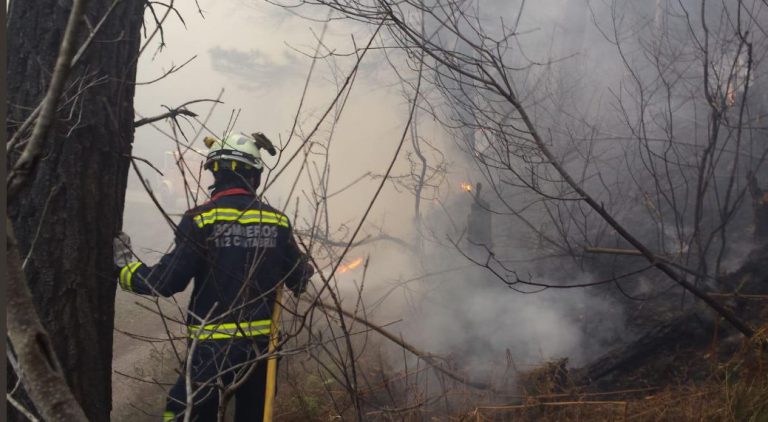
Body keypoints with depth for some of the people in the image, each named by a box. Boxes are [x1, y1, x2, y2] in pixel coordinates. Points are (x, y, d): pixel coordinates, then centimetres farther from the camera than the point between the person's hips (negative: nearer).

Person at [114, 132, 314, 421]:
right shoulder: (277, 221, 0)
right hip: (261, 343, 4)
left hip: (212, 346, -4)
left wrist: (124, 265, 4)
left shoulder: (202, 219, -12)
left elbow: (165, 282, -12)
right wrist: (305, 269, 31)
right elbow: (300, 280, 8)